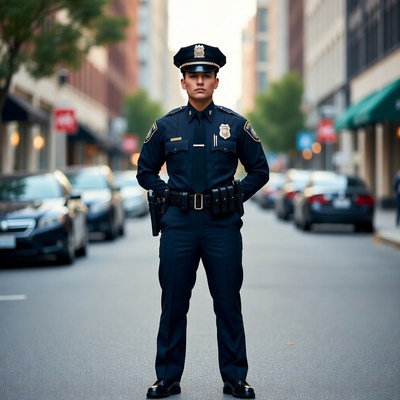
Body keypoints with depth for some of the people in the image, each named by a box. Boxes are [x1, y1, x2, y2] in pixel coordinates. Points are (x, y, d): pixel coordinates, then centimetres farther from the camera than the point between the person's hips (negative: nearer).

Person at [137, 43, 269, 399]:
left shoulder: (235, 125, 4)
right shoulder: (166, 127, 6)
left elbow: (260, 171, 12)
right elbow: (145, 171, 16)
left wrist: (235, 196, 1)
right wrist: (169, 194, 3)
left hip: (222, 225, 0)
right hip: (178, 225, 1)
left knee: (228, 304, 4)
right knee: (173, 306, 6)